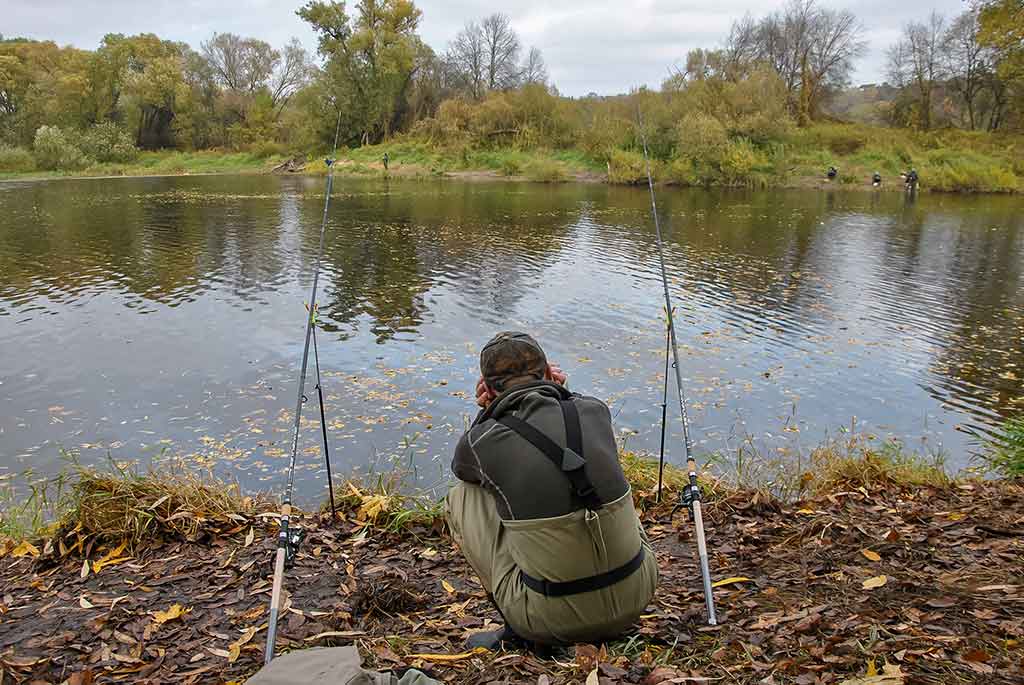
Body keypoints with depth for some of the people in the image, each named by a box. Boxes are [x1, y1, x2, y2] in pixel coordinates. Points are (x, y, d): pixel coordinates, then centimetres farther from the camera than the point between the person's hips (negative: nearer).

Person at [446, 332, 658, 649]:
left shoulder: (481, 442, -11)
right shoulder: (596, 411, -4)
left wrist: (488, 412, 12)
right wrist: (557, 391, 16)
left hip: (552, 620, -3)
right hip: (634, 599, 3)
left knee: (461, 497, 11)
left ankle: (519, 626, 14)